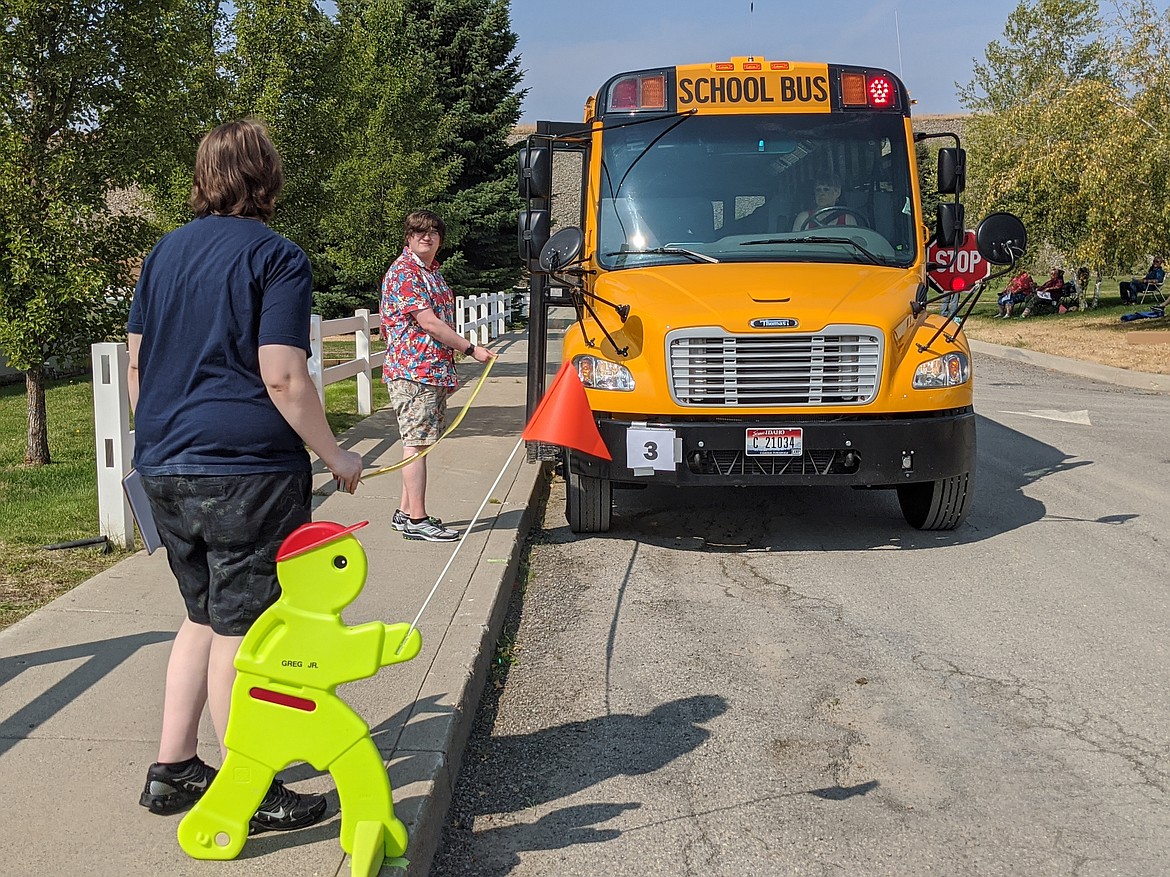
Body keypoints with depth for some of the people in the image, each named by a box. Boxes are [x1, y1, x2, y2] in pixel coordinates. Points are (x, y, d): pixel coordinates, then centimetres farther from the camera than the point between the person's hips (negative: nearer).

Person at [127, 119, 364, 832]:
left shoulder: (167, 251, 12)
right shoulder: (276, 258, -9)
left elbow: (136, 358, 16)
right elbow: (283, 378, -16)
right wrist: (336, 457, -7)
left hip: (165, 470, 7)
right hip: (247, 473, -7)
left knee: (204, 616, 20)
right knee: (241, 630, 1)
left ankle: (172, 771, 26)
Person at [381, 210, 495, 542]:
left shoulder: (433, 272, 19)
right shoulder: (403, 272, -10)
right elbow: (429, 323, -17)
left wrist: (449, 371, 20)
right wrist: (470, 349, -14)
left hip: (435, 371, 9)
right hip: (412, 371, -9)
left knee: (419, 441, 11)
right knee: (416, 441, -8)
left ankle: (406, 512, 18)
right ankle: (417, 520, -5)